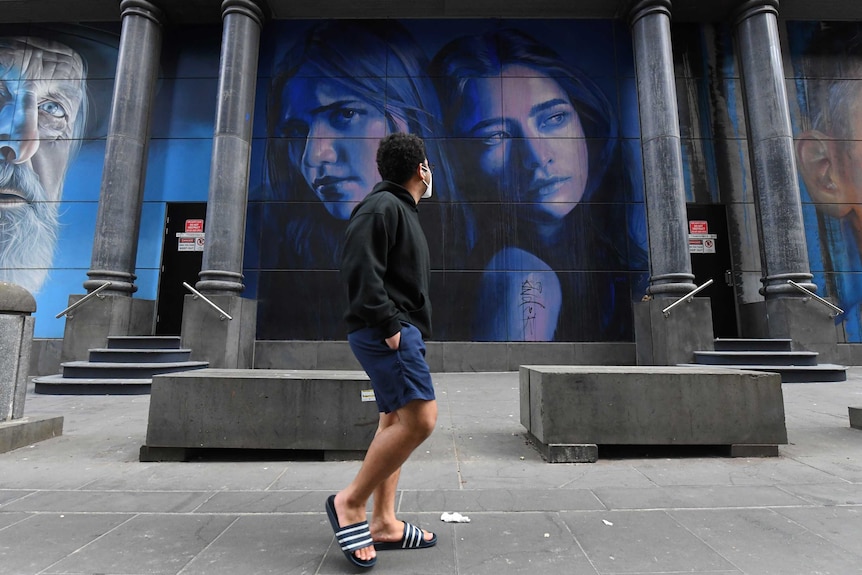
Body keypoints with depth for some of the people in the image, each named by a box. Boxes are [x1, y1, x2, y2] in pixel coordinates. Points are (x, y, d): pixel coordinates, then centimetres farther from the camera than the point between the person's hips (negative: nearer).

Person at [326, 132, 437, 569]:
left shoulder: (401, 210, 25)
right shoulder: (382, 206, -8)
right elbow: (359, 268, -20)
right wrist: (389, 324, -22)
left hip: (399, 332, 11)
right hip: (387, 332, -11)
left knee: (396, 422, 10)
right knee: (420, 418, -15)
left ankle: (383, 523, 18)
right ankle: (351, 501, -1)